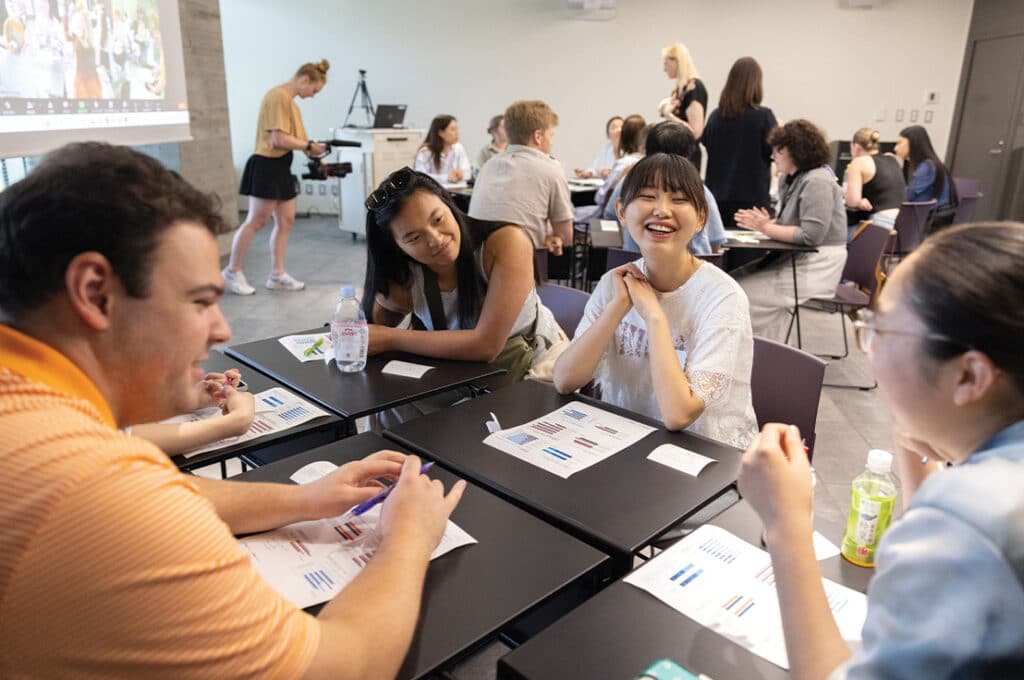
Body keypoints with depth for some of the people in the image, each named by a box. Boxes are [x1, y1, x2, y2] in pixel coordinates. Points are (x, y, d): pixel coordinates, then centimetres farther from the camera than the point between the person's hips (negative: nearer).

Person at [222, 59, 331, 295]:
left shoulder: (289, 99, 15)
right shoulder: (279, 96, -15)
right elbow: (279, 139, -21)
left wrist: (310, 149, 3)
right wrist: (309, 145, -12)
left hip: (282, 167, 10)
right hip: (267, 166, -10)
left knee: (286, 221, 9)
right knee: (256, 221, -3)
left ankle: (277, 275, 15)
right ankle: (232, 272, 8)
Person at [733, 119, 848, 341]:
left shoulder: (817, 181, -15)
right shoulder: (788, 179, 13)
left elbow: (811, 235, -22)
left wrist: (767, 228, -16)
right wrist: (762, 223, -2)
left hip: (815, 267, -9)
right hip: (794, 258, 9)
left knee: (744, 294, -19)